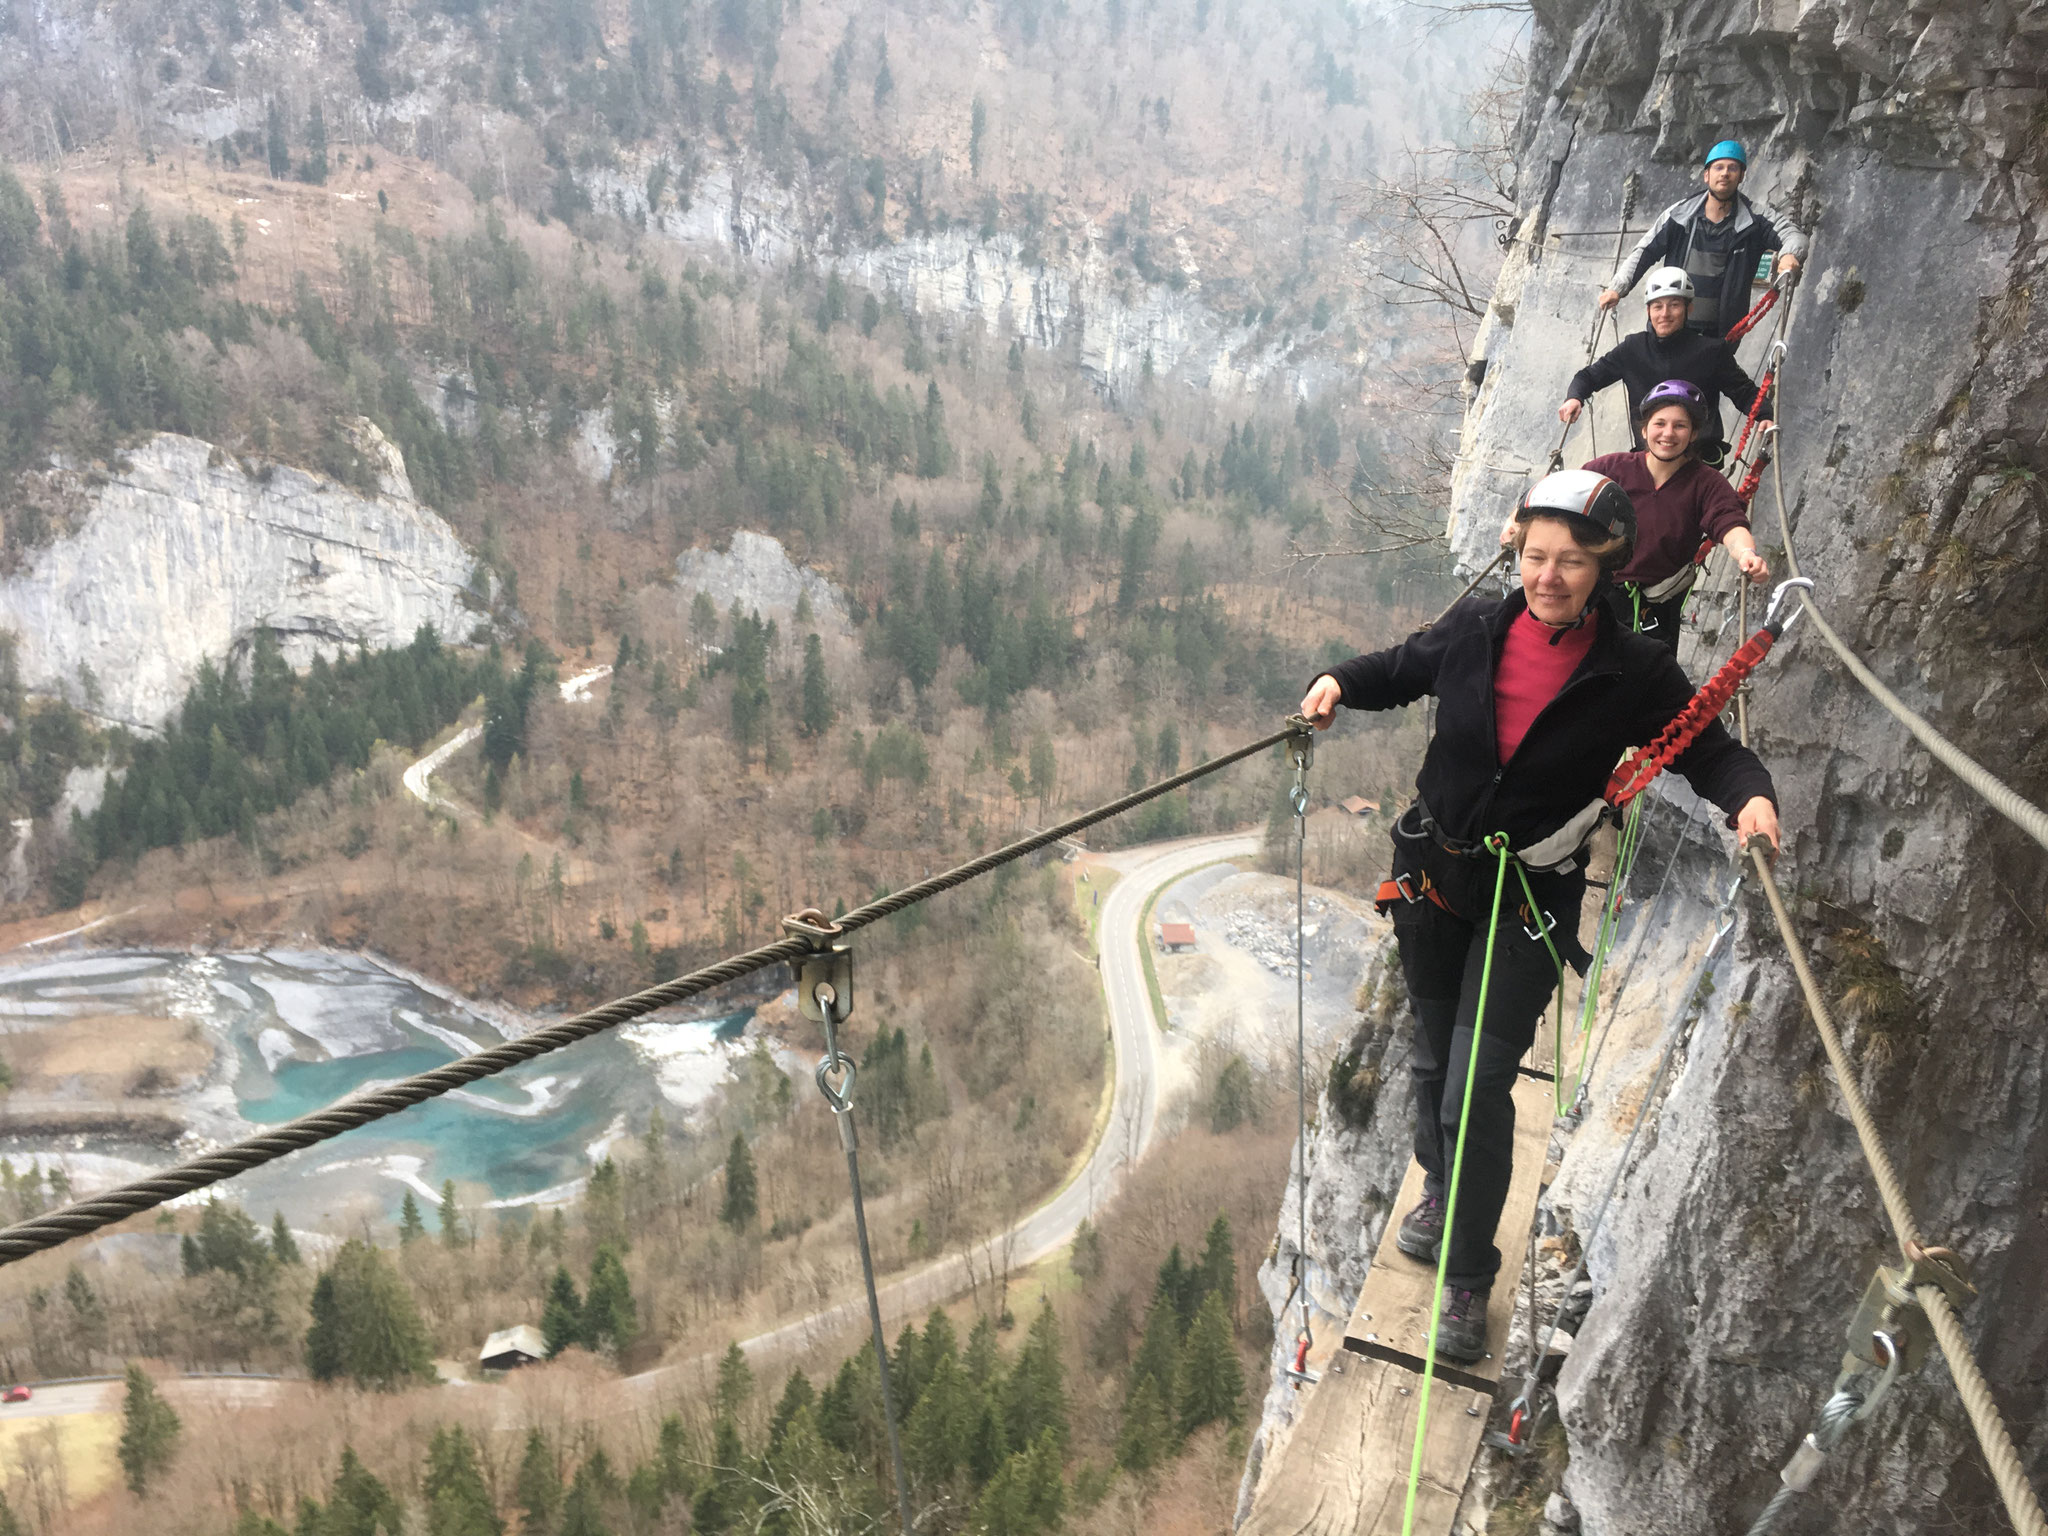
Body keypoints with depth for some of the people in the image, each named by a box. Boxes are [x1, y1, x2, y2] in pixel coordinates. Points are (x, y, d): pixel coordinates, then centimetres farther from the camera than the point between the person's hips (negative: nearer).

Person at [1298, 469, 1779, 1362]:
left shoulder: (1633, 673, -13)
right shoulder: (1475, 630, -7)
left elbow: (1707, 751, -5)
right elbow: (1402, 669, 12)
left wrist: (1751, 796, -26)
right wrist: (1339, 683, -6)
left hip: (1531, 896, -3)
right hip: (1433, 872, 3)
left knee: (1477, 1087, -7)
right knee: (1433, 1059, 19)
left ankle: (1469, 1276, 12)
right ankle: (1441, 1189, 47)